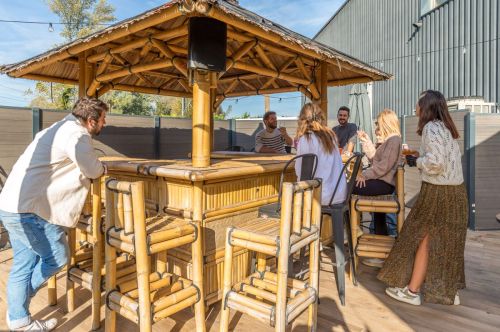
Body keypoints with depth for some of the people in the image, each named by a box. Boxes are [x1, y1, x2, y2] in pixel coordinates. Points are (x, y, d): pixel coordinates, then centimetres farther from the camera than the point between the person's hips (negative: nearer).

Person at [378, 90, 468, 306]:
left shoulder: (431, 127, -15)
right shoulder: (445, 126, 14)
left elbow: (435, 163, -24)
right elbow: (446, 158, 15)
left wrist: (416, 161, -7)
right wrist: (421, 155, 12)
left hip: (438, 191, -9)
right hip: (455, 190, 9)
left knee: (423, 238, 1)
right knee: (445, 241, 15)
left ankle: (412, 291, 12)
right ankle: (448, 290, 26)